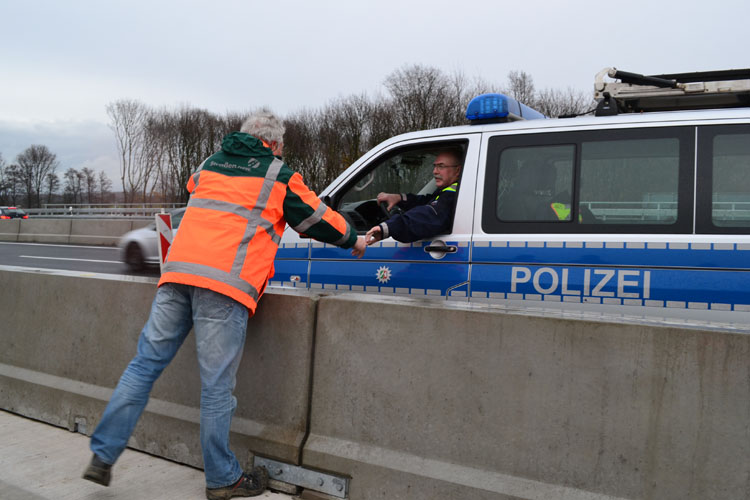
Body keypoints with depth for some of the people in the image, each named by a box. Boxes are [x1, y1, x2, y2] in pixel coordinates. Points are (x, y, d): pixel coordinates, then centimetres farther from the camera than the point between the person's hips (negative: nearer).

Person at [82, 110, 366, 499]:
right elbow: (317, 218, 18)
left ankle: (103, 455, 13)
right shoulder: (278, 176, 9)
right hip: (227, 284, -5)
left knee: (145, 362, 12)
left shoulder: (209, 164, 24)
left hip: (178, 273, 5)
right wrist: (353, 240, 35)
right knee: (217, 384, 0)